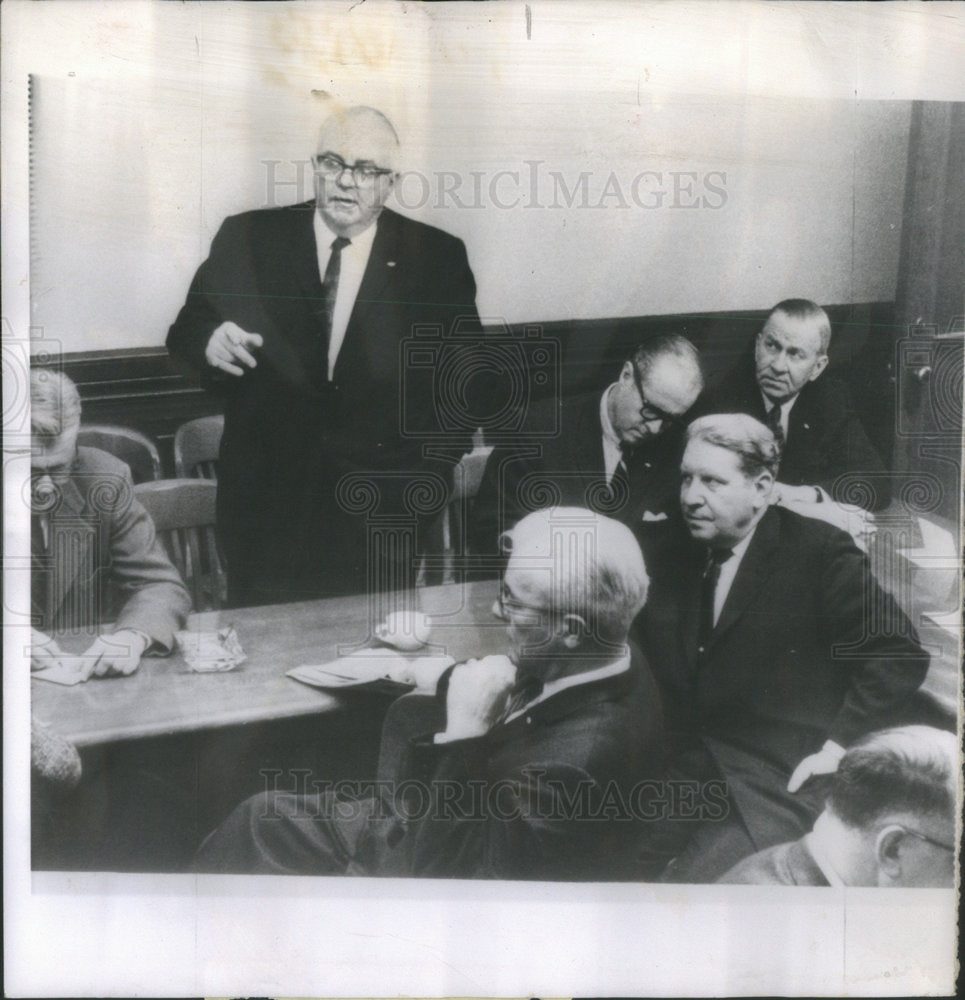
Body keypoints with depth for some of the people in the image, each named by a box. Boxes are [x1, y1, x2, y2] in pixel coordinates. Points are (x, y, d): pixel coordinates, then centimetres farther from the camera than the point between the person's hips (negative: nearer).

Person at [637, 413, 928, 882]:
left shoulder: (819, 551, -6)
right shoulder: (675, 557, 12)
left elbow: (898, 653, -10)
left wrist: (837, 746, -13)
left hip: (780, 786, -5)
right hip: (681, 775, 5)